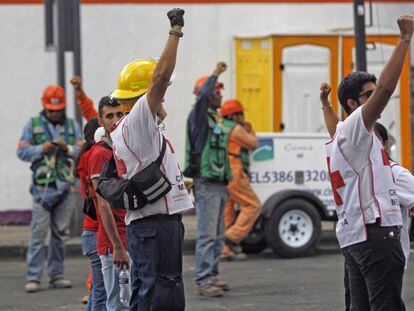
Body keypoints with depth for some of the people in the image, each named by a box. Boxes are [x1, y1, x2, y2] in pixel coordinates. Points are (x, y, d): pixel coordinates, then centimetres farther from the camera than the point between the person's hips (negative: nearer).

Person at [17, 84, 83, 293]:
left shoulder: (72, 125, 13)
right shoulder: (33, 125, 8)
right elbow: (22, 151, 2)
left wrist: (68, 148, -11)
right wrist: (41, 149, -11)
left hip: (64, 187, 3)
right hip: (42, 187, -3)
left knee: (60, 233, 6)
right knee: (39, 232, -8)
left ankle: (56, 275, 13)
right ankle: (33, 277, -7)